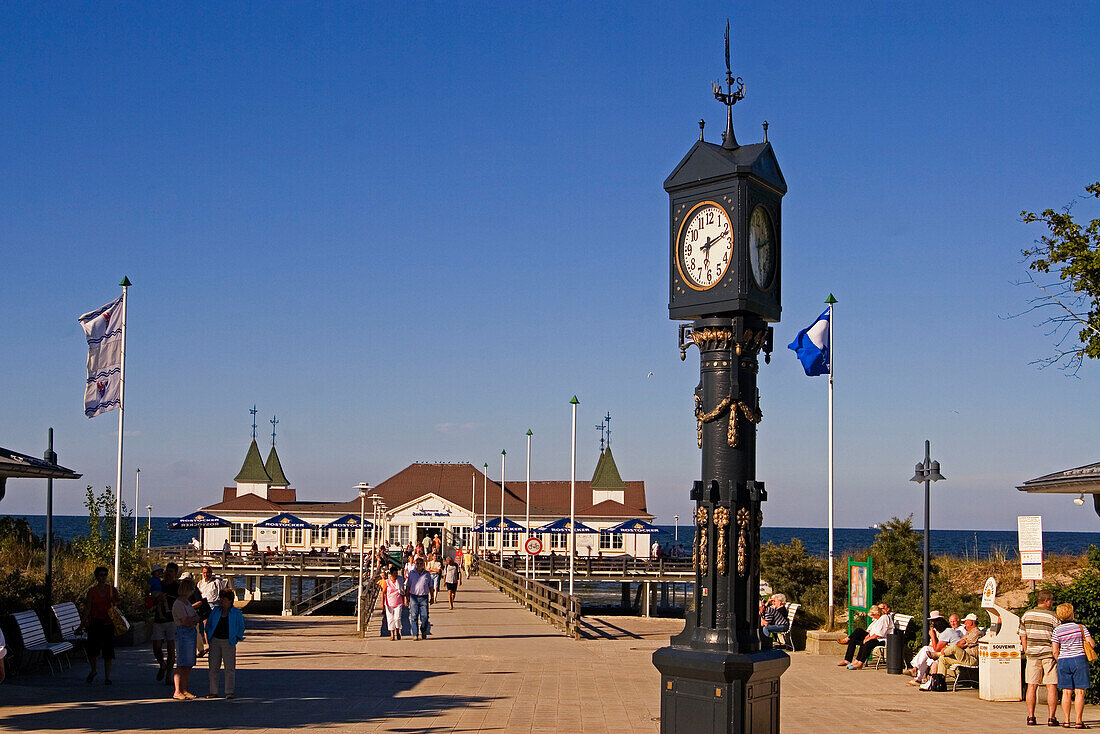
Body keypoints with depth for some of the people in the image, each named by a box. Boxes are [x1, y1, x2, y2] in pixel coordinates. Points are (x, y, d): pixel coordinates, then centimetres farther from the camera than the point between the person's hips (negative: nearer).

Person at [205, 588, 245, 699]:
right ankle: (213, 692, 12)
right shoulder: (215, 610, 9)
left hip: (228, 642, -3)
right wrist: (208, 637, 8)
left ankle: (229, 692, 2)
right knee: (213, 667, 4)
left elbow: (241, 627, 8)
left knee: (229, 668, -3)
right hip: (215, 641, 3)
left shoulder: (236, 613, 0)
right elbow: (208, 624, 17)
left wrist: (237, 638, -1)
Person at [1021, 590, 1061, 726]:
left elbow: (1023, 637, 7)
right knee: (1051, 687, 2)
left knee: (1032, 686, 6)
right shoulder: (1053, 617, -6)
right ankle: (1051, 717, 1)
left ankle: (1031, 717, 5)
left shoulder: (1026, 615, 4)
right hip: (1049, 654, -3)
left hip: (1032, 655, 3)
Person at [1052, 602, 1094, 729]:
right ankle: (1078, 721, -7)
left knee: (1066, 692, 6)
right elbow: (1091, 644, -2)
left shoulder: (1057, 630, 1)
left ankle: (1066, 721, 5)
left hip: (1063, 661, 2)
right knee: (1079, 692, -2)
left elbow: (1055, 651, -1)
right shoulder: (1080, 627, -2)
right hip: (1079, 660, -2)